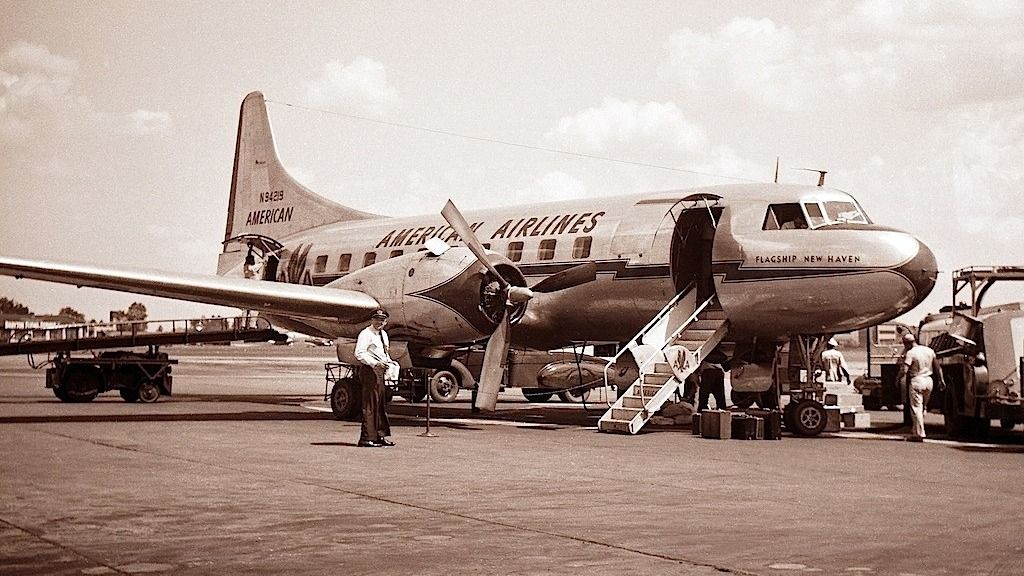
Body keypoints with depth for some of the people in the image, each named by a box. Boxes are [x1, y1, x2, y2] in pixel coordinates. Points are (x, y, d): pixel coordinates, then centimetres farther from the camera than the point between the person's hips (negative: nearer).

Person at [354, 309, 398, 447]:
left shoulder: (383, 334, 18)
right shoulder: (366, 334, -11)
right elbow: (359, 353, -20)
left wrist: (389, 363, 9)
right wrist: (375, 363, -27)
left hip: (381, 370, 10)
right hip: (369, 370, -9)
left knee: (381, 404, 13)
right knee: (370, 405, -9)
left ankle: (380, 436, 21)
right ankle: (366, 438, -6)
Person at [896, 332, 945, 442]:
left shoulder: (910, 353, -12)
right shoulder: (929, 350, 9)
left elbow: (904, 370, -17)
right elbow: (937, 366, 12)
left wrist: (898, 379, -1)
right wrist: (941, 379, 18)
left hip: (916, 381, -7)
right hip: (929, 380, 7)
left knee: (916, 408, -3)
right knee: (923, 408, 18)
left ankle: (919, 434, -7)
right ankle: (915, 431, 24)